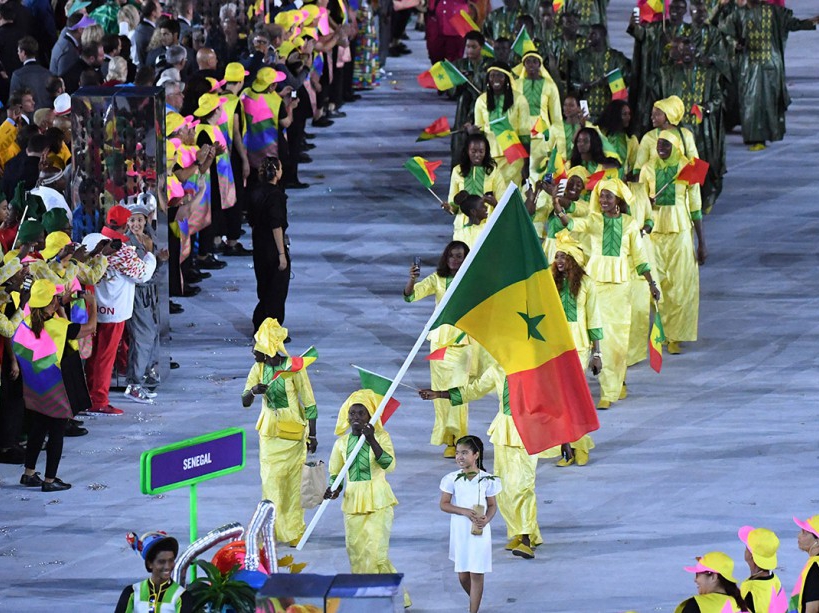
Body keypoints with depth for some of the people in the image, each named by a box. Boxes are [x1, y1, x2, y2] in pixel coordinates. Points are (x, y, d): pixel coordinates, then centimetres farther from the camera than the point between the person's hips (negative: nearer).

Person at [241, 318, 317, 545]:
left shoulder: (293, 367, -15)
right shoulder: (259, 369, -1)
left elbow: (309, 402, -10)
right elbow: (245, 402, -2)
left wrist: (312, 435, -9)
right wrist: (253, 391, -26)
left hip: (293, 432, -4)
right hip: (270, 431, 4)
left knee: (292, 481, -1)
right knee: (271, 481, 2)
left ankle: (293, 532, 8)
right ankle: (274, 529, 11)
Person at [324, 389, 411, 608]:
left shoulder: (381, 437, -5)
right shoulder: (342, 442, 6)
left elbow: (389, 465, -20)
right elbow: (335, 473, 15)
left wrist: (372, 441, -30)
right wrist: (333, 489, -5)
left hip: (377, 501, -5)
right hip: (353, 502, 5)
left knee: (375, 550, -10)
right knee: (356, 551, 5)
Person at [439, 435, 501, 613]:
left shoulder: (486, 480, -5)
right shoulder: (452, 479, -3)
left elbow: (492, 505, 2)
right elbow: (444, 504, -4)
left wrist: (486, 519, -19)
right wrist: (465, 512, -19)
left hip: (480, 532, -2)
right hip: (460, 531, 2)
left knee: (476, 574, -2)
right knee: (462, 575, 10)